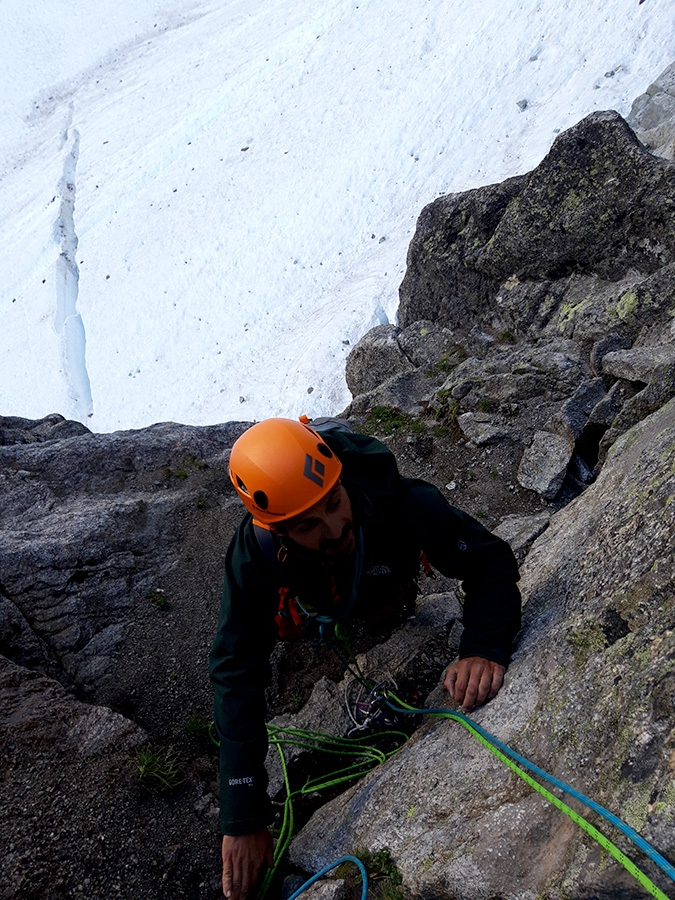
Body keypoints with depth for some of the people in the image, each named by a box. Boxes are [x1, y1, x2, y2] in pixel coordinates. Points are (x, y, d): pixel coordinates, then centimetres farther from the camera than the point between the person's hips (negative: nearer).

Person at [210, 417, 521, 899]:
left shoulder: (403, 503, -48)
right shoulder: (255, 551, -45)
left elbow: (491, 561, -39)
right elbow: (237, 673, -45)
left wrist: (485, 649, -60)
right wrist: (243, 820, -48)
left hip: (385, 597, 0)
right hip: (316, 599, 0)